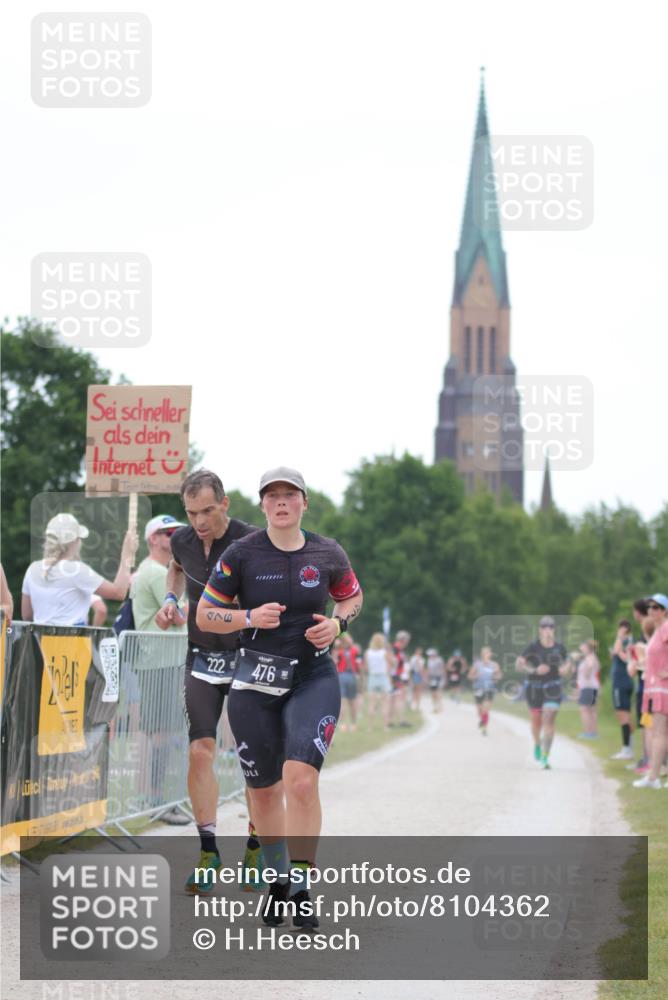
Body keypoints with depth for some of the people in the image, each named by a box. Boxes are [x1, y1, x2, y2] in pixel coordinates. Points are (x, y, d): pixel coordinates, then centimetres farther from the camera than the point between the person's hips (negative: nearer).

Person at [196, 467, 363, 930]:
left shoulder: (328, 554, 0)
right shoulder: (242, 554, -4)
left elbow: (353, 598, 19)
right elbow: (204, 616, 1)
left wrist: (336, 623, -3)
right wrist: (250, 617, -16)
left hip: (314, 678, -1)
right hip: (256, 681, 1)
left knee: (301, 779, -19)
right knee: (264, 788, 9)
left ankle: (301, 890, -11)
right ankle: (279, 880, 30)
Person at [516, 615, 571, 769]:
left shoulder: (559, 647, 0)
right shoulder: (533, 646, -10)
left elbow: (567, 662, 16)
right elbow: (519, 663, -13)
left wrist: (565, 668, -6)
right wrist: (534, 670, -27)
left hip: (553, 688, 0)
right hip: (535, 687, 0)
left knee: (549, 720, -13)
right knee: (536, 720, 14)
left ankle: (544, 758, -14)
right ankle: (537, 744, 47)